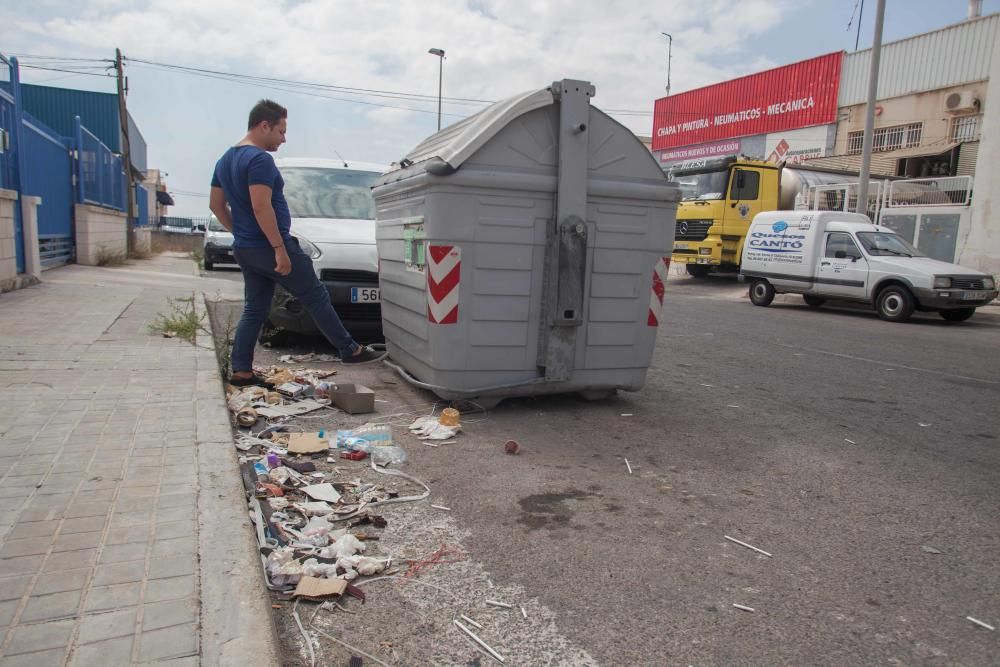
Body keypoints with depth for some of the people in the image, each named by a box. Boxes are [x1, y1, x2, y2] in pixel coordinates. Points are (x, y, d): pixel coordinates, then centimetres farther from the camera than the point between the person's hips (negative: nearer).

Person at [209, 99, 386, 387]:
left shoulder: (225, 160, 15)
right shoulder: (259, 159, -16)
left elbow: (216, 205, 20)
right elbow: (261, 207, -24)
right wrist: (280, 249, -23)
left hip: (245, 250, 9)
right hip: (269, 247, -9)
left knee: (254, 311, 11)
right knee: (317, 298, 1)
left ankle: (241, 371, 10)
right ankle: (350, 350, 8)